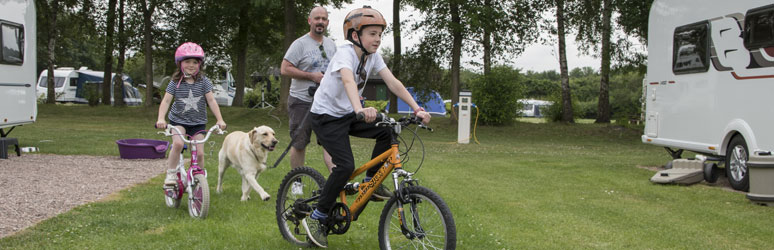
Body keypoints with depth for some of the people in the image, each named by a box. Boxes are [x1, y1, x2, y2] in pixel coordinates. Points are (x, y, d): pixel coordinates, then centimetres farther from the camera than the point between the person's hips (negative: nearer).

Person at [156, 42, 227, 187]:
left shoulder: (203, 82, -4)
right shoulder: (175, 82, -5)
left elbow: (211, 100, -6)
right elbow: (166, 100, -11)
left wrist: (220, 120, -15)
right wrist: (161, 118, -26)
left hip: (198, 122, 2)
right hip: (178, 120, -1)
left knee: (199, 153, -5)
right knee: (178, 144, -28)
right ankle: (171, 175, -15)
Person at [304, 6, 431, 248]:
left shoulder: (373, 56, -4)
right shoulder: (346, 53, -25)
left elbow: (393, 83, -10)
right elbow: (348, 81, -44)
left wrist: (417, 108, -22)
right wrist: (360, 109, -63)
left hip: (348, 115, 7)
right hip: (326, 116, -7)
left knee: (388, 131, -12)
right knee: (346, 165, -21)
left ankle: (371, 181, 6)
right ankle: (317, 218, -7)